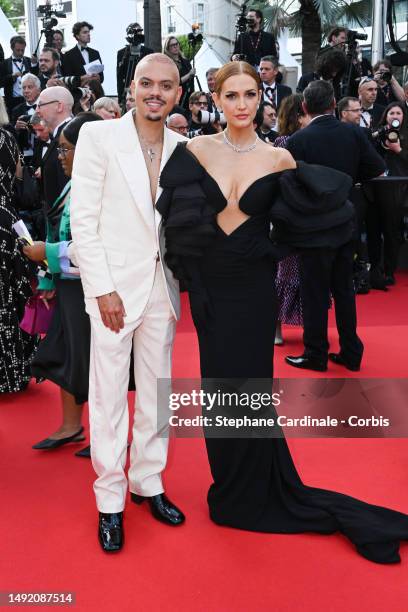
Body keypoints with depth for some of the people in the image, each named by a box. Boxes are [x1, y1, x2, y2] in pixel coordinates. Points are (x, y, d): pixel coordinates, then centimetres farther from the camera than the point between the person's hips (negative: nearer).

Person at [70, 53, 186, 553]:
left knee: (157, 391, 13)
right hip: (115, 284, -4)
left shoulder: (182, 148, 7)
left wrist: (184, 276, -1)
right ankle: (110, 500, 19)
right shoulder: (99, 136, -4)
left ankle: (147, 482, 30)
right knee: (108, 395, 3)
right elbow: (83, 219, -8)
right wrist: (103, 288, -13)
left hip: (163, 284, 4)